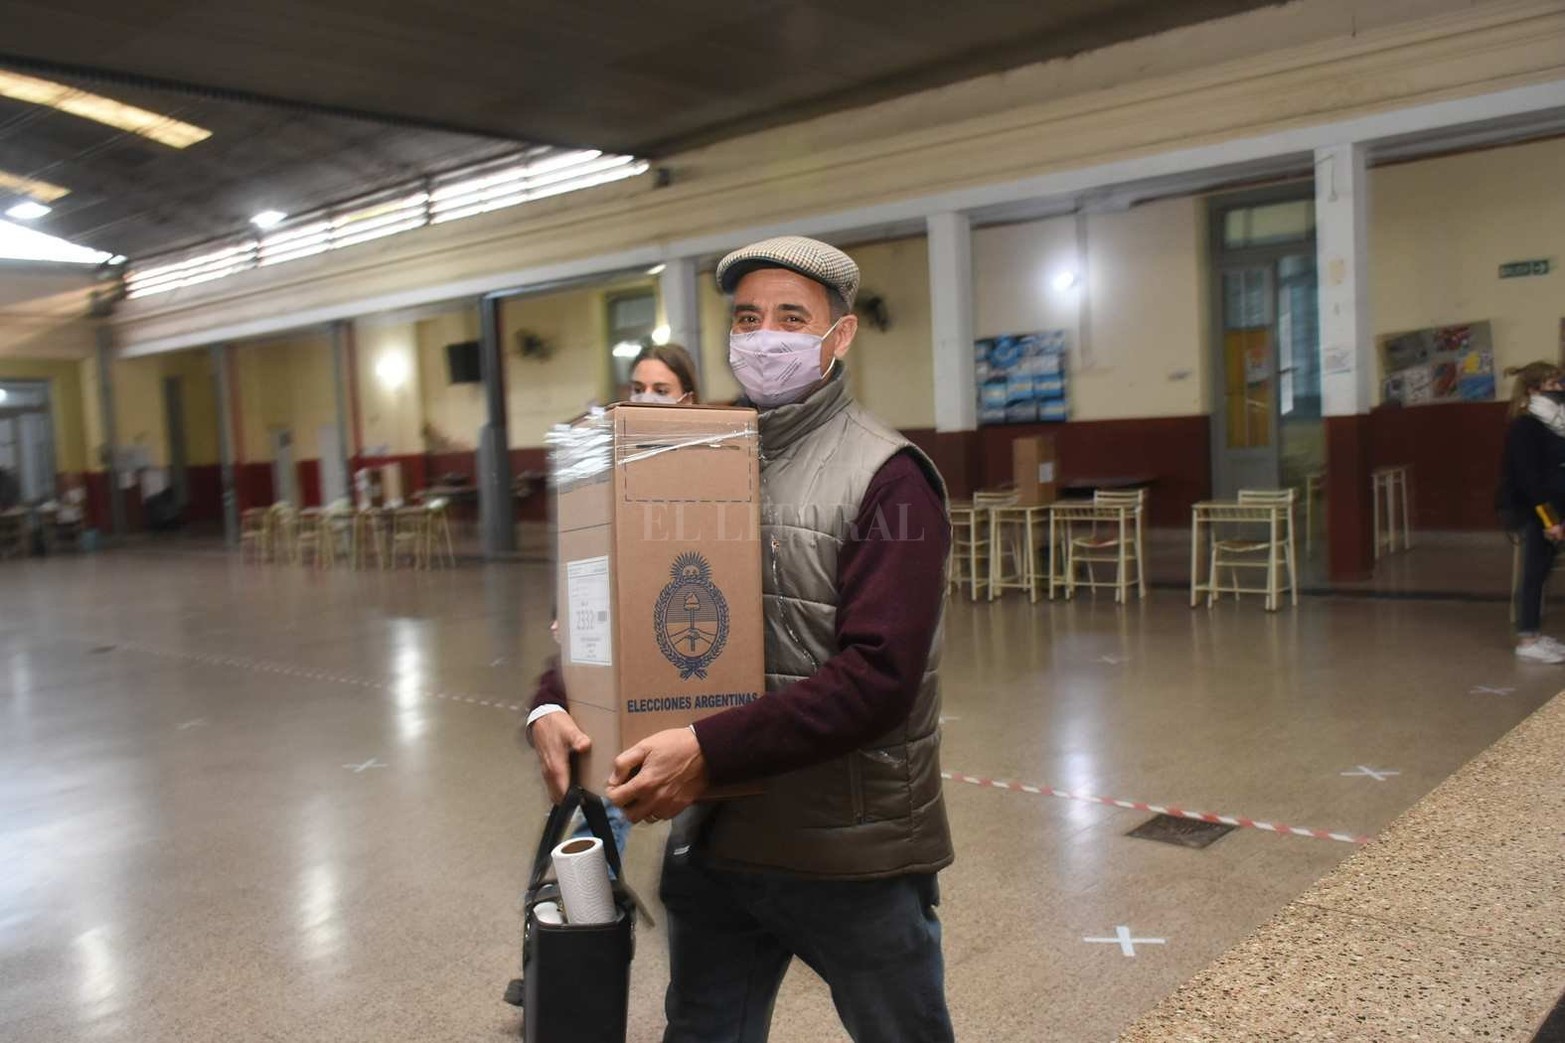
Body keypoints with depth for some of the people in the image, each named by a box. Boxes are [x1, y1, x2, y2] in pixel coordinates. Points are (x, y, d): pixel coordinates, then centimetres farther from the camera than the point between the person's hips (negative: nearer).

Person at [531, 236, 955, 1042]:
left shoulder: (887, 478, -13)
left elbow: (877, 675, -22)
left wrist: (709, 750, -27)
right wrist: (557, 703, -13)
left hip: (854, 858, -4)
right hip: (713, 843, 5)